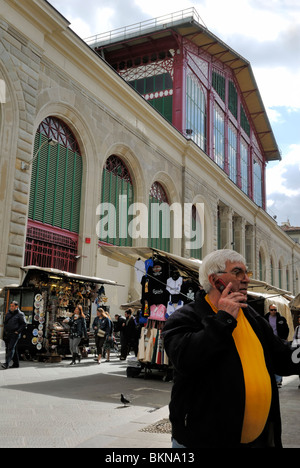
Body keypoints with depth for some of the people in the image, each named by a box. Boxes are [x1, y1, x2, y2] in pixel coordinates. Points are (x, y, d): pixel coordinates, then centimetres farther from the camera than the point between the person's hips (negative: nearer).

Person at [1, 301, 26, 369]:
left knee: (11, 348, -14)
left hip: (15, 334, -7)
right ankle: (16, 363, 20)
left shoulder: (20, 314, -5)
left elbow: (24, 324, -7)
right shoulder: (8, 314, 14)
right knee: (11, 349, 11)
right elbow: (5, 323, 23)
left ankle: (7, 363, -18)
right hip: (7, 334, 7)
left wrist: (17, 332, -12)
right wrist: (5, 331, 11)